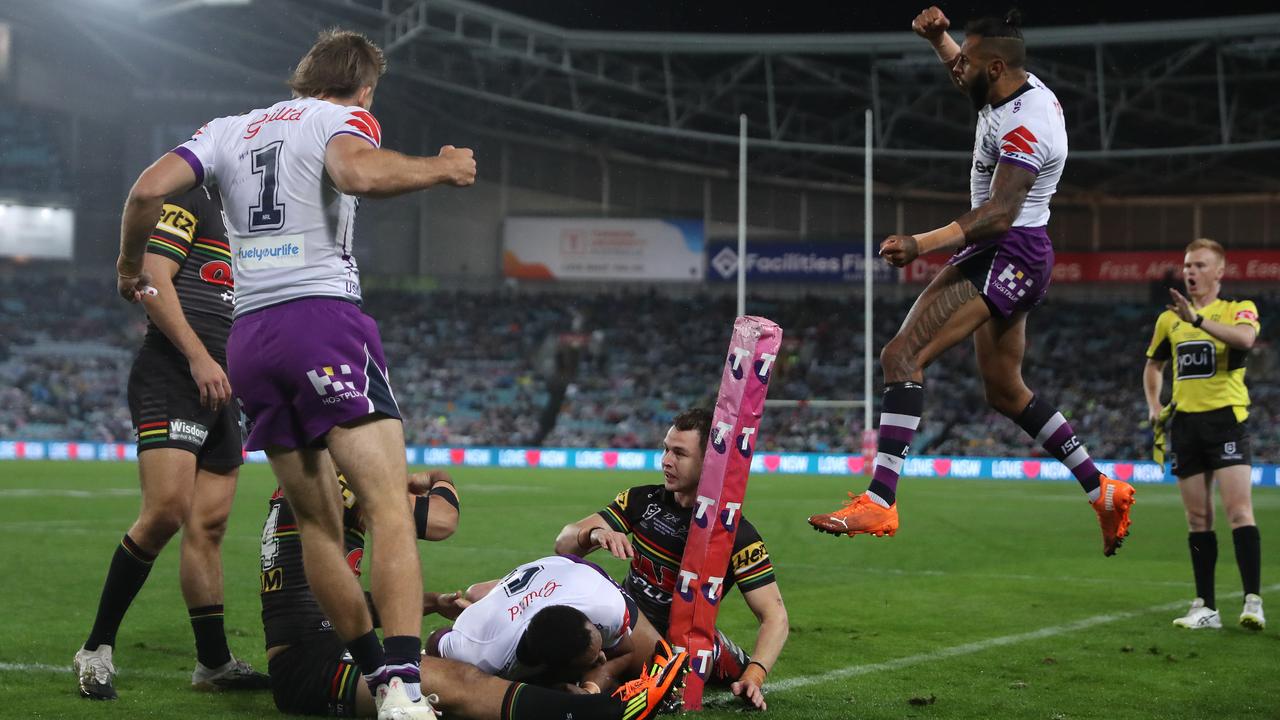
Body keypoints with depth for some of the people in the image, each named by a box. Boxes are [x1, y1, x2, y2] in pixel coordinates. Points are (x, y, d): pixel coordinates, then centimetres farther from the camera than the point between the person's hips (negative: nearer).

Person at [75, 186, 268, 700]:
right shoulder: (191, 202, -1)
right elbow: (152, 280, -12)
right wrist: (198, 356, -18)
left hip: (219, 388, 8)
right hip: (170, 374, -8)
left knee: (208, 525, 6)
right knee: (166, 511, -19)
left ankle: (213, 664, 10)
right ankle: (97, 650, -8)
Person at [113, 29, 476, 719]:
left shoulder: (231, 129, 21)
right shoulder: (341, 118, 4)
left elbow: (148, 189, 11)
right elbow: (359, 173, -20)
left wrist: (130, 263, 28)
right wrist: (441, 168, -5)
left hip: (247, 338, 7)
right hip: (322, 317, -6)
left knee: (316, 524, 14)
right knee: (391, 508, -14)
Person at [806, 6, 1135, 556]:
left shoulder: (1024, 126, -21)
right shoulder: (1021, 87, 9)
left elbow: (999, 214, -30)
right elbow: (963, 72, 32)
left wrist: (923, 243, -40)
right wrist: (937, 37, 13)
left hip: (1008, 254, -11)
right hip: (1011, 260, 11)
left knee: (904, 355, -20)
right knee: (1005, 391, 20)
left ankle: (879, 501, -27)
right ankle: (1104, 492, 27)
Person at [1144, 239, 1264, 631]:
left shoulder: (1238, 308, -2)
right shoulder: (1169, 318, 13)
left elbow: (1245, 337, -26)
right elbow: (1154, 364, 27)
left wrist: (1197, 319, -34)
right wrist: (1154, 404, 11)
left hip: (1226, 419, -5)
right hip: (1186, 422, 5)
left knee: (1239, 510, -15)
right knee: (1198, 517, 6)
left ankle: (1253, 601, -16)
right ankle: (1206, 607, 9)